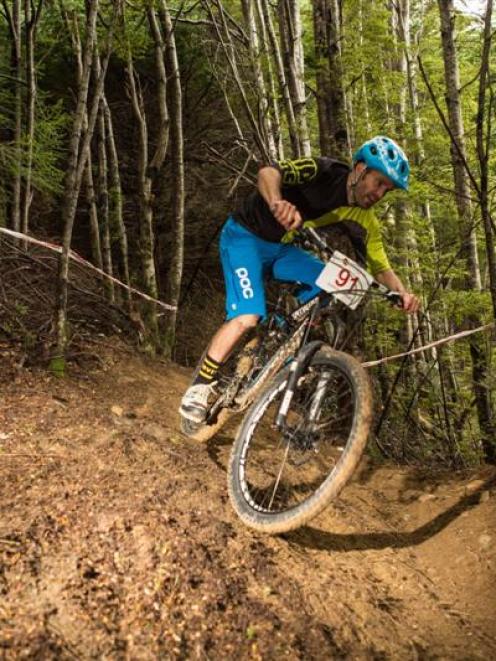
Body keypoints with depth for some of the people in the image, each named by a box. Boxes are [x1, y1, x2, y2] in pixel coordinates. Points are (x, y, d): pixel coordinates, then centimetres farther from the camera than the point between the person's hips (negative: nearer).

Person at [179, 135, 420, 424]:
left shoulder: (365, 220, -6)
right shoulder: (324, 171, -22)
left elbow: (382, 269, -4)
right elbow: (268, 172, -36)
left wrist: (403, 292, -26)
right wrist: (277, 202, -59)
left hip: (281, 248, 6)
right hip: (245, 235, -6)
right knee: (248, 317, -23)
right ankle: (199, 388, -8)